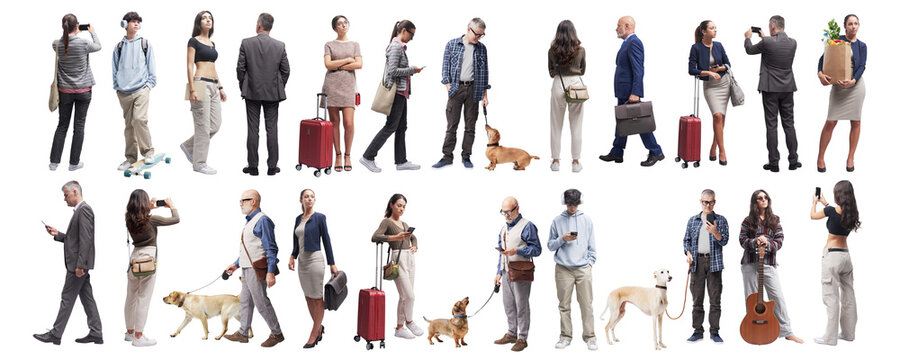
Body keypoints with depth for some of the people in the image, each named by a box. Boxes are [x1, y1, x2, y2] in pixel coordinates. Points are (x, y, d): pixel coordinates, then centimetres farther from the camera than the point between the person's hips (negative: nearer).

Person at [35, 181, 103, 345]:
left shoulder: (84, 210, -14)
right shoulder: (80, 210, 18)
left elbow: (86, 239, -21)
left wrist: (80, 264, -24)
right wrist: (57, 234, 11)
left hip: (78, 263, -10)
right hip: (79, 264, 10)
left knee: (68, 298, -5)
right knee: (87, 297, 9)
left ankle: (55, 334, -1)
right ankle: (96, 333, 10)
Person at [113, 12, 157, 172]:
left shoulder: (145, 44, 7)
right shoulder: (119, 47, 12)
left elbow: (151, 67, 9)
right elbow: (115, 69, 18)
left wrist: (150, 84, 1)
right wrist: (117, 87, 10)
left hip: (141, 89, -3)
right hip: (124, 92, 3)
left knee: (139, 119, -20)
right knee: (129, 125, 5)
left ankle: (148, 152, -7)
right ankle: (131, 157, 12)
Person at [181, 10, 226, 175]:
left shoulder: (212, 43, 18)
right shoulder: (194, 41, -3)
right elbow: (190, 66, -9)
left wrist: (220, 88, 18)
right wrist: (192, 90, -16)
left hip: (213, 86, 8)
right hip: (200, 84, -8)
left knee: (216, 124, 5)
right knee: (203, 126, -6)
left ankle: (189, 146, 22)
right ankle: (199, 163, 2)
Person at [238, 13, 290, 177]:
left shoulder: (246, 43, -7)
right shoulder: (280, 46, -2)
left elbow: (240, 68, -5)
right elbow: (286, 70, 2)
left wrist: (243, 87, 9)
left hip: (252, 92, -1)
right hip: (273, 94, 1)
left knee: (253, 129, 3)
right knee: (272, 129, 5)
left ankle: (253, 166, 5)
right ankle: (272, 166, 6)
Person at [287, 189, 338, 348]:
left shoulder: (319, 217, -6)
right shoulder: (298, 219, 11)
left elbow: (326, 240, -6)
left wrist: (332, 264, -6)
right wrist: (292, 257, -1)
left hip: (315, 259, -7)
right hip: (302, 261, 7)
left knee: (318, 298, -2)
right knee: (308, 297, 12)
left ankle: (313, 335, 0)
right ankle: (319, 327, 26)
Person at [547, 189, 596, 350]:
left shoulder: (586, 220, 9)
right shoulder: (557, 221, 7)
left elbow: (591, 245, 13)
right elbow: (550, 245, 8)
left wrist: (591, 262, 3)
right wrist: (562, 239, -9)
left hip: (583, 269, 0)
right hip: (563, 269, 0)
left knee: (587, 305, -3)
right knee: (564, 305, 1)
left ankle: (589, 337, 2)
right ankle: (565, 336, 9)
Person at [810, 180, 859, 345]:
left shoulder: (832, 210, -15)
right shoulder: (852, 213, 3)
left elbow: (813, 216, 4)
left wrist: (815, 202, 23)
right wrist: (825, 203, 34)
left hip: (832, 255, -7)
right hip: (846, 254, 7)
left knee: (831, 297, -5)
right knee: (848, 296, 13)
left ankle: (830, 337, -4)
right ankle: (848, 333, 21)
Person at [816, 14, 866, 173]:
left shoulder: (861, 46, 6)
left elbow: (862, 66, -3)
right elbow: (823, 58, -2)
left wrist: (853, 81, -21)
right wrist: (820, 73, -21)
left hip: (856, 85, 2)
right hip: (838, 85, -2)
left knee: (855, 122, 3)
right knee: (830, 122, -7)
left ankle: (851, 158, 14)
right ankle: (820, 158, 2)